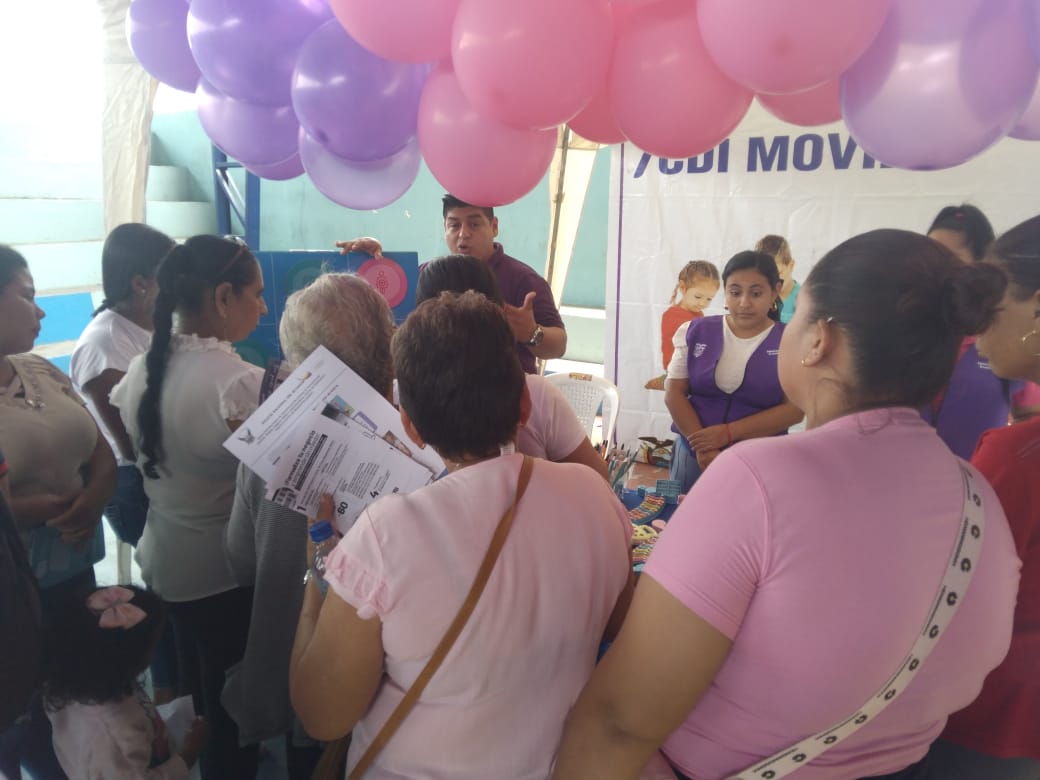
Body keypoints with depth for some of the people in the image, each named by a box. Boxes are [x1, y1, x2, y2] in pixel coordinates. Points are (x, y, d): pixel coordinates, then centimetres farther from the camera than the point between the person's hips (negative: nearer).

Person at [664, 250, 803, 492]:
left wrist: (729, 433, -17)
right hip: (693, 455, 2)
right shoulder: (698, 331, 1)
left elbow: (794, 408, -8)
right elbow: (674, 393, -1)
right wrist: (703, 447, -13)